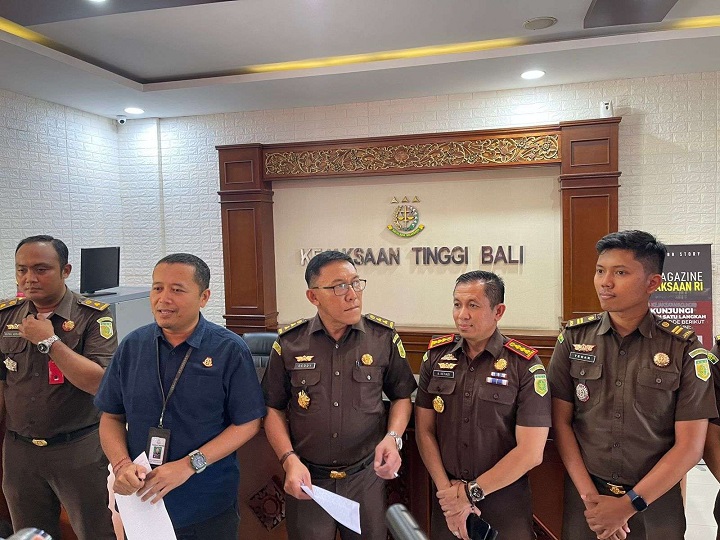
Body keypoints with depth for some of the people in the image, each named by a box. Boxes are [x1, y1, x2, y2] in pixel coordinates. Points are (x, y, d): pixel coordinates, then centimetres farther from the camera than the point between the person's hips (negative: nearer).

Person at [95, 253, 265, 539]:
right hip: (141, 502, 3)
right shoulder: (132, 346, -1)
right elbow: (111, 417, 5)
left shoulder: (230, 350, -13)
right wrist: (121, 464, -12)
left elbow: (248, 422, -11)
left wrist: (189, 465, -19)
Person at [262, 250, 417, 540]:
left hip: (366, 476, 1)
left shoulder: (384, 337, -6)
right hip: (306, 479, 0)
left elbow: (401, 396, 6)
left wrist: (392, 437, -11)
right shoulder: (289, 342, -6)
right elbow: (274, 409, 3)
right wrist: (289, 459, -9)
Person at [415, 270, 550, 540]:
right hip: (447, 498, 3)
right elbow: (424, 430, 0)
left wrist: (471, 492, -12)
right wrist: (446, 488, -9)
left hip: (504, 500, -3)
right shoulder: (436, 355, -2)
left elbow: (530, 451, -14)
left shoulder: (525, 366, -12)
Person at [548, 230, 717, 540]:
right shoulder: (573, 338, -4)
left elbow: (690, 446, -9)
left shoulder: (684, 349, -8)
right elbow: (561, 422, -3)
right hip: (584, 496, 1)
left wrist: (628, 505, -14)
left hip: (655, 501, -1)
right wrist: (590, 496, -11)